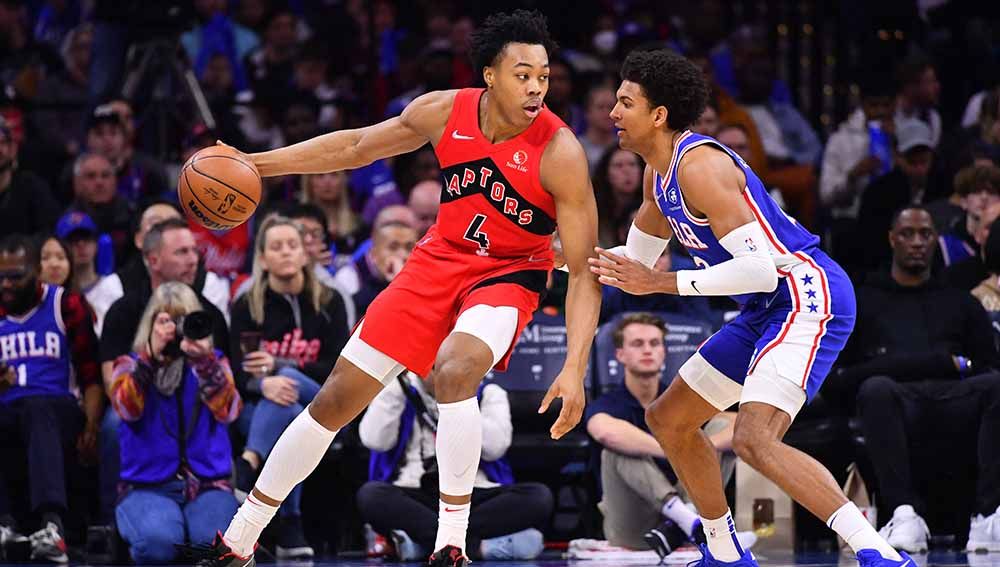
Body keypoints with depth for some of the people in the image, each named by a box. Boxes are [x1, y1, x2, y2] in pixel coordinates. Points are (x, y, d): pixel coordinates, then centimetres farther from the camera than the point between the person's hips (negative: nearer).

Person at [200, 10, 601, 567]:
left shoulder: (559, 152, -24)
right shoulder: (446, 112, -12)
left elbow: (584, 271, -22)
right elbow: (357, 146, 6)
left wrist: (575, 369, -31)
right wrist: (255, 164, 4)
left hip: (507, 276, -4)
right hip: (440, 259, 4)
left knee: (454, 372, -36)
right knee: (336, 400, 3)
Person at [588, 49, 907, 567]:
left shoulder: (699, 165, -19)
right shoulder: (659, 174, 13)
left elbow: (759, 267, -25)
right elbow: (635, 259, 31)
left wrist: (661, 283, -20)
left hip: (808, 296, -11)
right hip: (768, 310, 11)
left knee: (754, 440, -28)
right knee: (668, 420, 18)